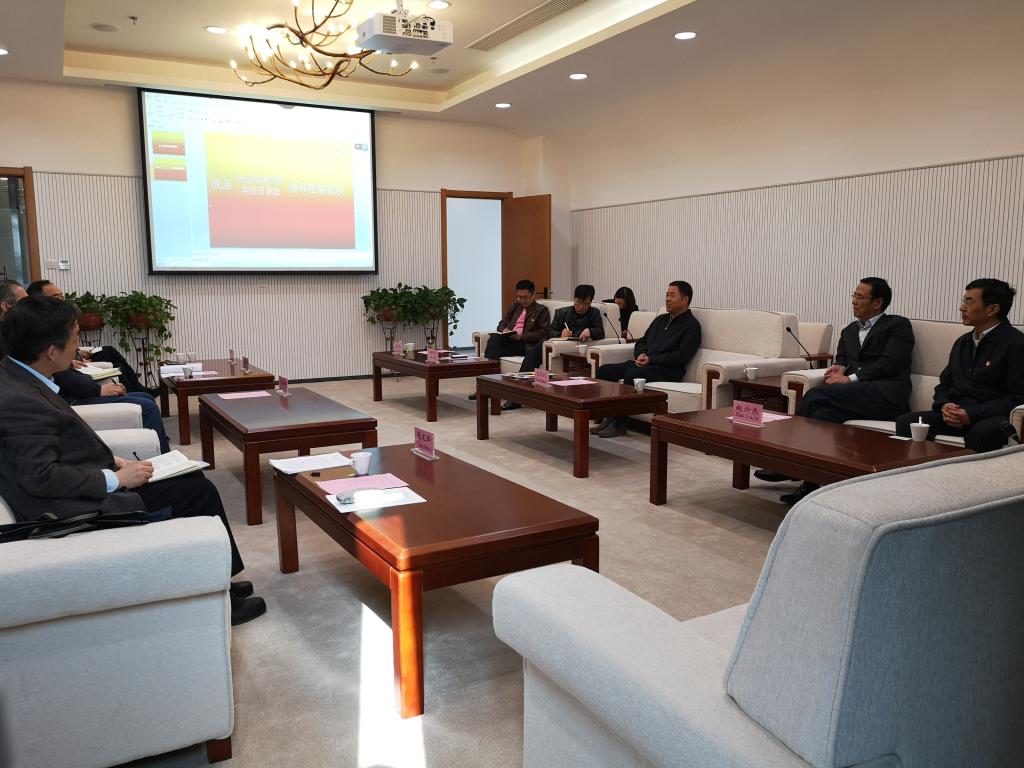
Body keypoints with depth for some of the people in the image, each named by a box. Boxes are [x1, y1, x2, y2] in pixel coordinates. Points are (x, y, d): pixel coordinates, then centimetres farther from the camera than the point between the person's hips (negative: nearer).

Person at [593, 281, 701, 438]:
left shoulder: (691, 325, 0)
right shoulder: (660, 320, 25)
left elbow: (681, 356, -12)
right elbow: (642, 341, 26)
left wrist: (651, 359, -16)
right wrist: (641, 354, 1)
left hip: (667, 371, -8)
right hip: (643, 364, 8)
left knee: (632, 375, -35)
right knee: (604, 370, -10)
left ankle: (619, 424, -25)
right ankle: (610, 417, -16)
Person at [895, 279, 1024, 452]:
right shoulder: (963, 342, 20)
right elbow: (944, 383, 22)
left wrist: (972, 414, -19)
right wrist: (944, 405, -2)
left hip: (992, 418, -5)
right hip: (956, 415, 6)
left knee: (984, 432, -40)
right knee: (905, 422, -18)